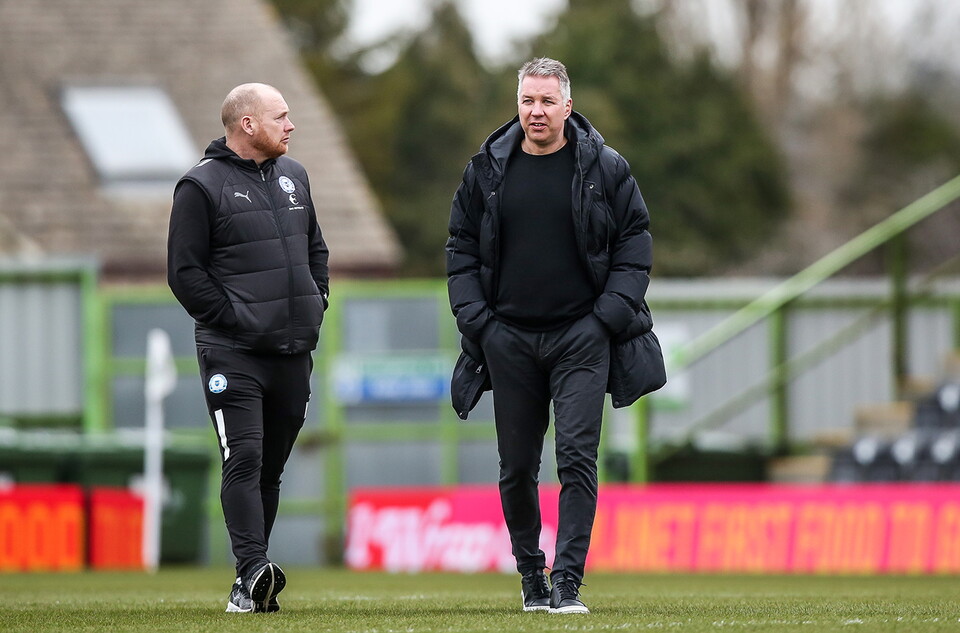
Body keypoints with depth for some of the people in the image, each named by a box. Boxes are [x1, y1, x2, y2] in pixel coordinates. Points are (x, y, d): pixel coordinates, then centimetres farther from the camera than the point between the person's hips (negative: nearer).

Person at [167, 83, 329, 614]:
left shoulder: (292, 177, 16)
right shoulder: (202, 186, -6)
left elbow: (315, 250, 26)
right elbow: (185, 272, -9)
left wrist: (315, 307, 12)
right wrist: (233, 319, -13)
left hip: (293, 351, 7)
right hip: (234, 353, -7)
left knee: (271, 466, 8)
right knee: (244, 458, -16)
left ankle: (251, 587, 13)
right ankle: (253, 571, -26)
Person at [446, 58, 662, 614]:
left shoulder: (605, 170, 2)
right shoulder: (487, 171, 7)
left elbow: (635, 244, 5)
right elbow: (462, 251, 12)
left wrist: (610, 313, -6)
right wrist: (476, 318, 0)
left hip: (581, 336, -2)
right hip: (509, 339, 2)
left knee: (577, 456, -12)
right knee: (517, 468, 6)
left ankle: (568, 581, -13)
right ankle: (531, 576, 20)